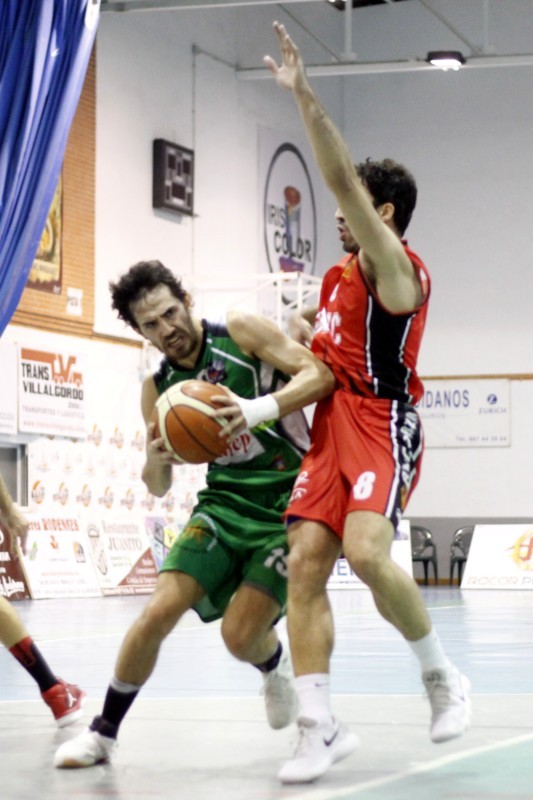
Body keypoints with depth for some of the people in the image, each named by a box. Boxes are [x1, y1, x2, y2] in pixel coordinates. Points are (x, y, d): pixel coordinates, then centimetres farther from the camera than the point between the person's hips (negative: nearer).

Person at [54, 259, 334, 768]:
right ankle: (104, 730, 4)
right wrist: (156, 460, -16)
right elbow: (157, 488, 8)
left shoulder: (242, 333, -9)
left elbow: (320, 375, -19)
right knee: (159, 611, -12)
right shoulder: (157, 389, 3)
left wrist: (260, 409, -35)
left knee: (240, 635, -13)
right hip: (226, 501, 4)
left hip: (289, 500, -4)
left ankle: (275, 668, 25)